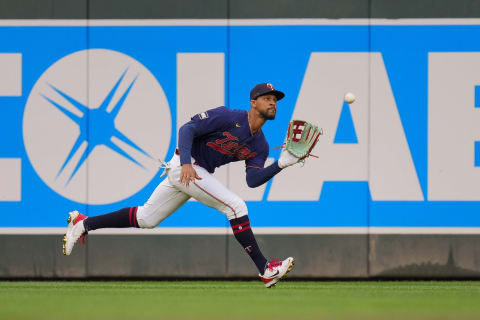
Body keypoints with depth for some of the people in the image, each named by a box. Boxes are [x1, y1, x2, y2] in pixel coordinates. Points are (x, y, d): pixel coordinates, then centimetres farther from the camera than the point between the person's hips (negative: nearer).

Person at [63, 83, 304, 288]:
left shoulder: (260, 145, 7)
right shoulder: (229, 117, -16)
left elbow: (253, 180, -4)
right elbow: (188, 128, -19)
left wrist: (281, 164, -16)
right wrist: (186, 163, -31)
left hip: (200, 174, 9)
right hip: (186, 166, -9)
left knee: (145, 219, 14)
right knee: (236, 206, -18)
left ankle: (83, 224, 25)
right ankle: (266, 270, -16)